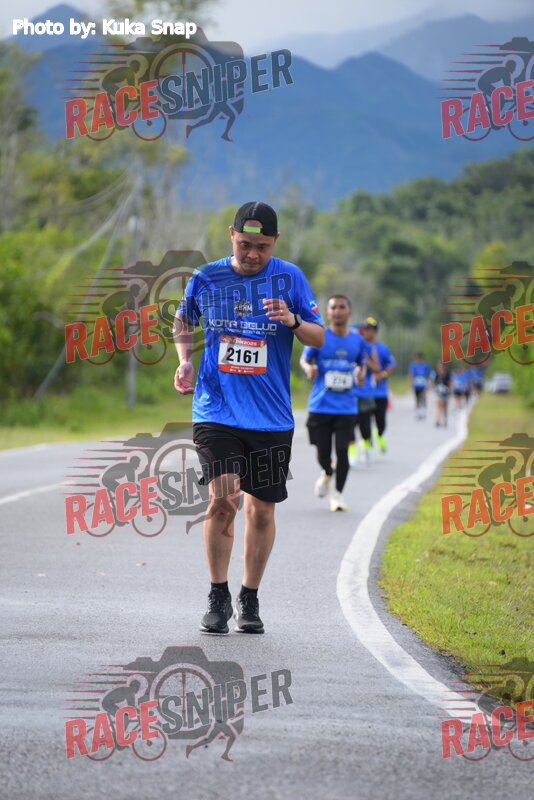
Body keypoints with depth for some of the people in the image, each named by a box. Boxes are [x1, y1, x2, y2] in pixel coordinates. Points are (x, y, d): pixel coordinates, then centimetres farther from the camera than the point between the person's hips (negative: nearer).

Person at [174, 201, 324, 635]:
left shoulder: (290, 278, 1)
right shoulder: (206, 278, 2)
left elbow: (320, 338, 3)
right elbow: (184, 321, 21)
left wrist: (293, 322, -18)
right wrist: (185, 360, 3)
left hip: (272, 416, 1)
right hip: (217, 410, -1)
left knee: (262, 510, 6)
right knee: (223, 500, -16)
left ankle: (250, 599, 23)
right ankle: (218, 597, 0)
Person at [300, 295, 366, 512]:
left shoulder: (357, 340, 4)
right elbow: (304, 358, 8)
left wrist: (361, 372, -3)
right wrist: (309, 368, -14)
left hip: (346, 406, 1)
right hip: (320, 405, -1)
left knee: (342, 451, -7)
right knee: (323, 453, 3)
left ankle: (338, 493, 10)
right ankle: (327, 474, 38)